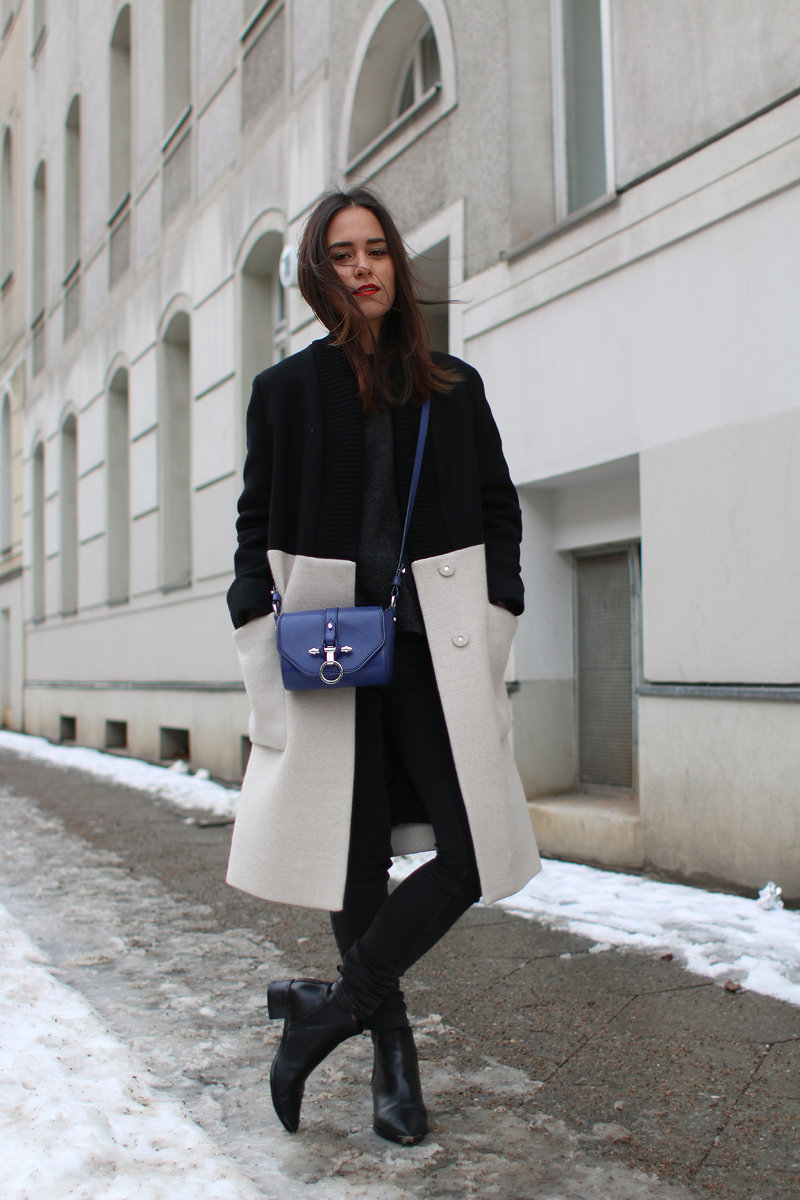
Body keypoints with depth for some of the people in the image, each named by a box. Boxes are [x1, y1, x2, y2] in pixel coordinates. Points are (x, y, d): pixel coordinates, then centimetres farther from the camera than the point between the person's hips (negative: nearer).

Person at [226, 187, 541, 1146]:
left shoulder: (454, 388, 11)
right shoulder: (286, 390, 8)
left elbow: (499, 514, 13)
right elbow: (258, 528, 7)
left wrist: (487, 632, 2)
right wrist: (265, 639, -4)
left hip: (433, 646, 1)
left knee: (470, 852, -10)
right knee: (356, 856, 4)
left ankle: (337, 1005, 5)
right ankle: (393, 1059, 20)